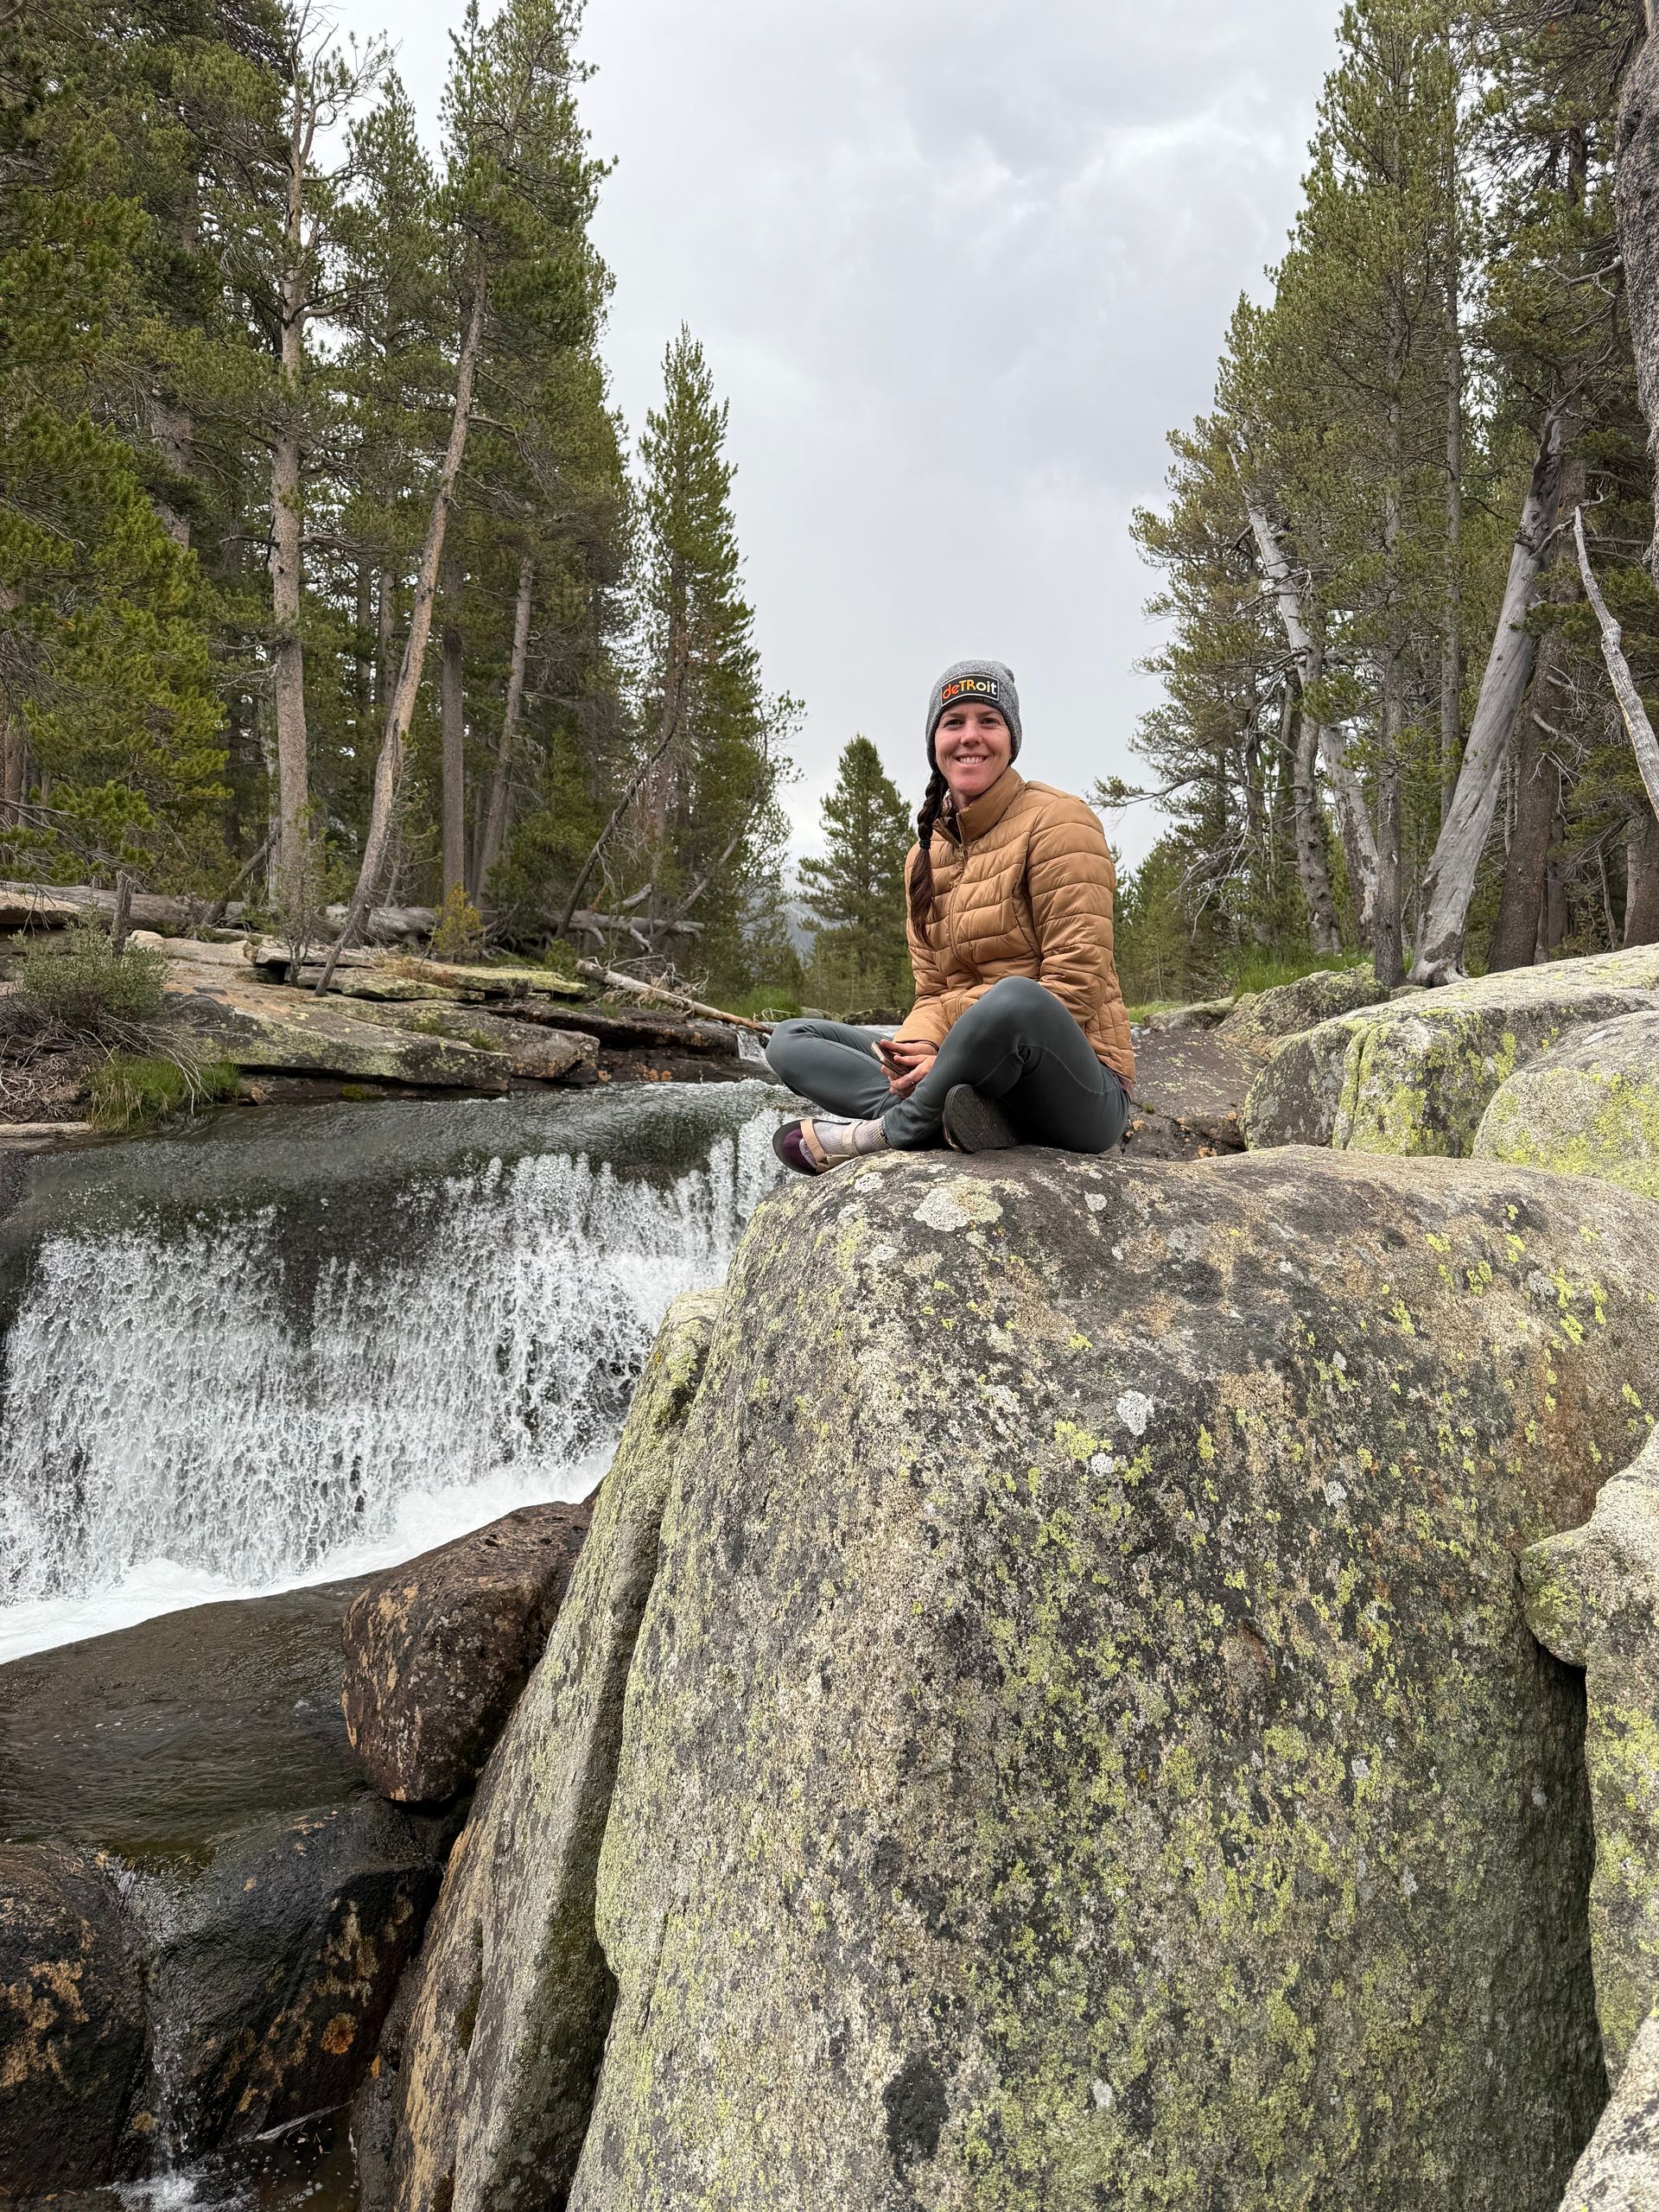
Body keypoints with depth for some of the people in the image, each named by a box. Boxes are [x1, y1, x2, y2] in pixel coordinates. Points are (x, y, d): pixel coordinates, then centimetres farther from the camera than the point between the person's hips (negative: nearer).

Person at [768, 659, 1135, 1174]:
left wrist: (952, 1057, -20)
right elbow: (933, 992, 11)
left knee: (1015, 998, -40)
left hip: (1079, 1090, -7)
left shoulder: (1056, 821, -6)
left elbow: (1075, 985, -14)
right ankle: (955, 1116, -24)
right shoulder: (926, 854, 14)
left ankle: (891, 1130, -16)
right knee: (790, 1040, 2)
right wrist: (918, 1048, -14)